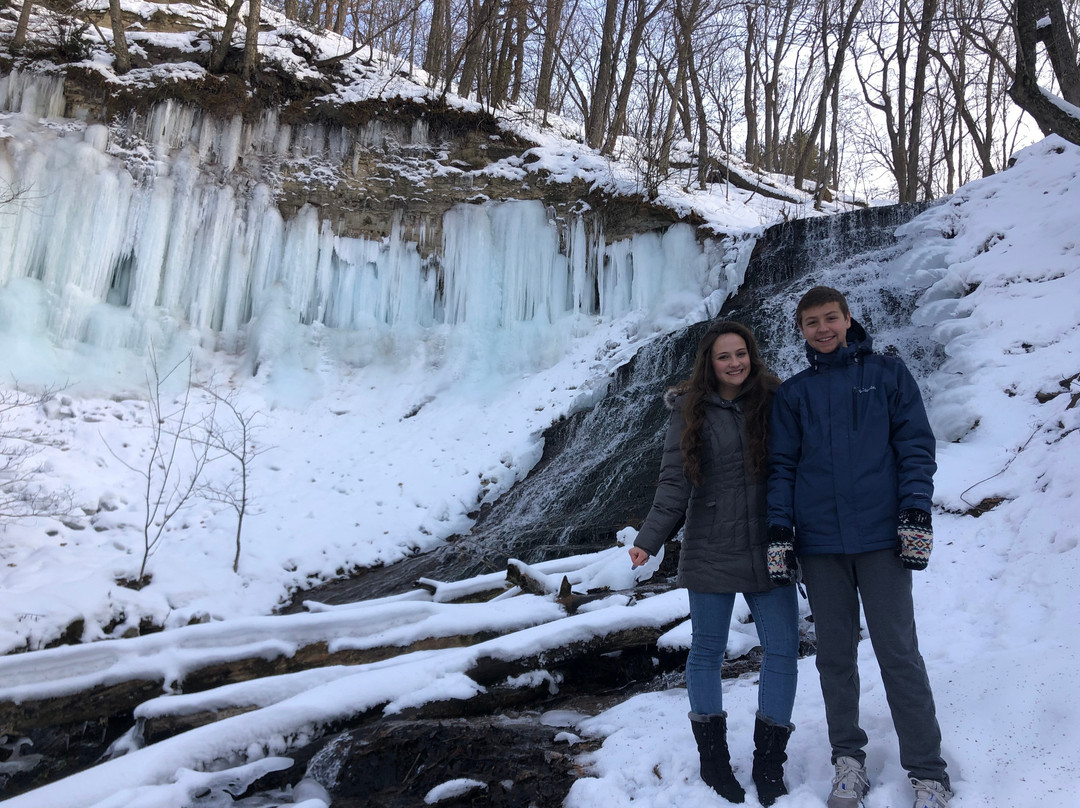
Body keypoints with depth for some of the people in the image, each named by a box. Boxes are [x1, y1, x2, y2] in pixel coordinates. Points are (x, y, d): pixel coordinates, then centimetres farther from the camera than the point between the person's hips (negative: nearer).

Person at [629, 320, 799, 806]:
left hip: (767, 551, 2)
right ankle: (712, 755, 28)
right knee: (707, 652, 10)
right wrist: (649, 540, -14)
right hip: (711, 553, -1)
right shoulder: (690, 412, -1)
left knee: (783, 651, 3)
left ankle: (769, 762, 20)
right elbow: (673, 483, -5)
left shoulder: (773, 402, 2)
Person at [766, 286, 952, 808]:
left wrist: (916, 514, -9)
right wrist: (779, 532, 0)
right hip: (819, 544, 2)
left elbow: (916, 446, 1)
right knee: (835, 655, 9)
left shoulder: (888, 374, 6)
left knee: (898, 653, 1)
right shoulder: (792, 393, 11)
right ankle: (848, 757, 23)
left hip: (881, 538, -2)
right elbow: (782, 466, 8)